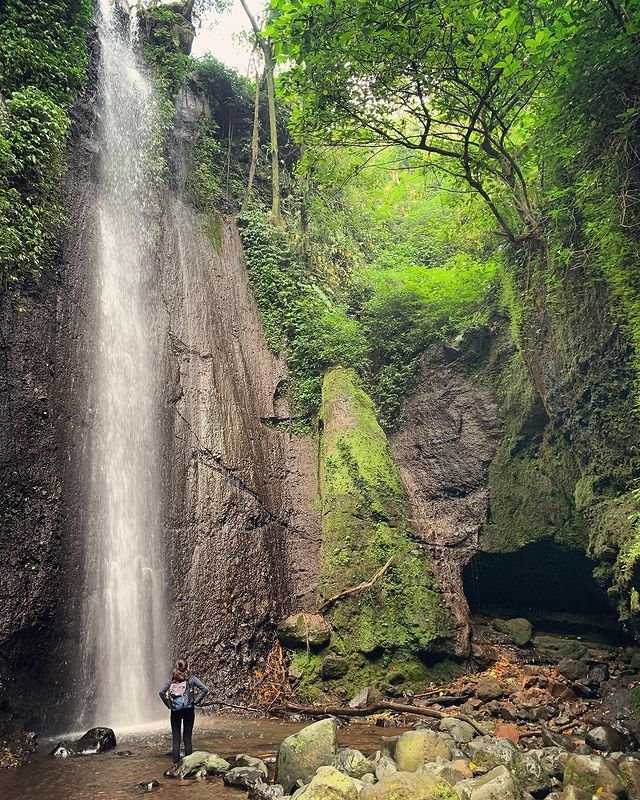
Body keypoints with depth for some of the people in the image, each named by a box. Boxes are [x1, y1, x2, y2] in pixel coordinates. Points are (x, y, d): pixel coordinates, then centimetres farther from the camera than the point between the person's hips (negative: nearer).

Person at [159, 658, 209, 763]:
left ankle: (176, 761, 9)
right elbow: (205, 689, -8)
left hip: (175, 711, 1)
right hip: (188, 709, -1)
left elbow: (161, 692, -4)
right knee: (187, 737, 6)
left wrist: (168, 704, 3)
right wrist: (196, 701, 0)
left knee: (176, 737, 9)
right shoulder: (191, 678, -1)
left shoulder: (172, 680, 4)